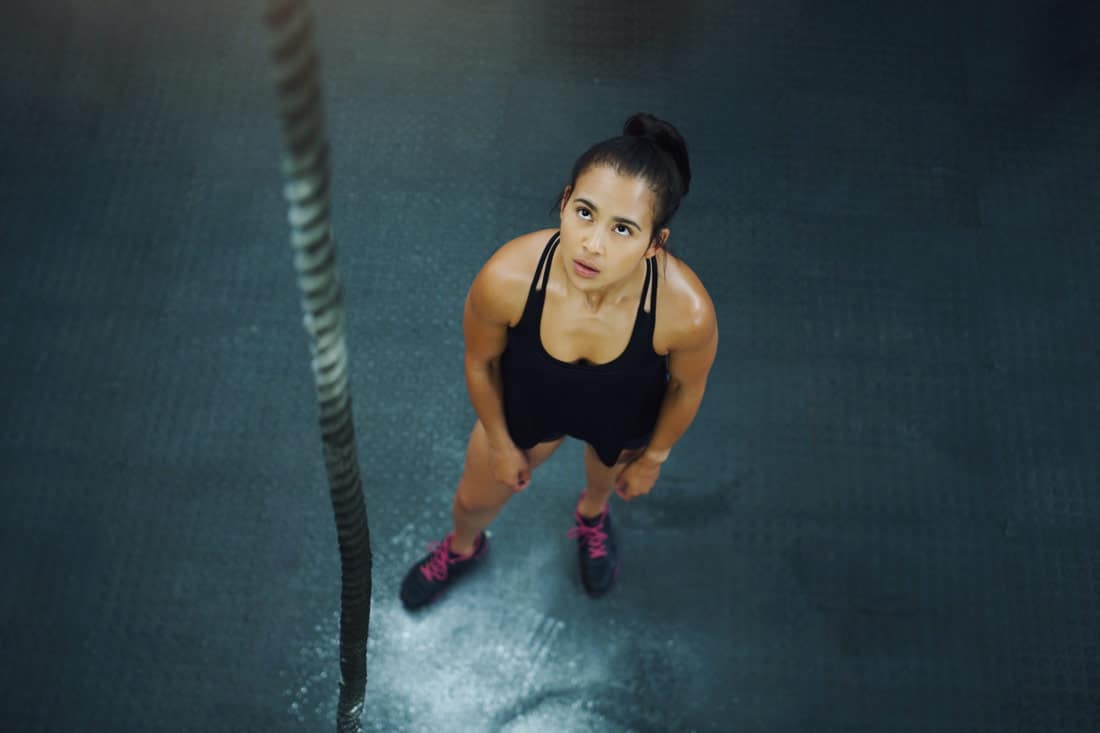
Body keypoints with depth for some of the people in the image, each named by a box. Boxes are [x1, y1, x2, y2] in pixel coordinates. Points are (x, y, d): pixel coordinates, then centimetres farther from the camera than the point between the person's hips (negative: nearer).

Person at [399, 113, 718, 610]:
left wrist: (654, 456, 1)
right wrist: (500, 442, -2)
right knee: (475, 498, 28)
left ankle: (592, 516, 74)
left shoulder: (686, 310, -42)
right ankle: (463, 549, 67)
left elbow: (687, 387, -17)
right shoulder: (507, 278, -41)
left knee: (608, 475, 35)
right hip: (529, 406, 1)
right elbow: (480, 362, -17)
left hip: (623, 421, 0)